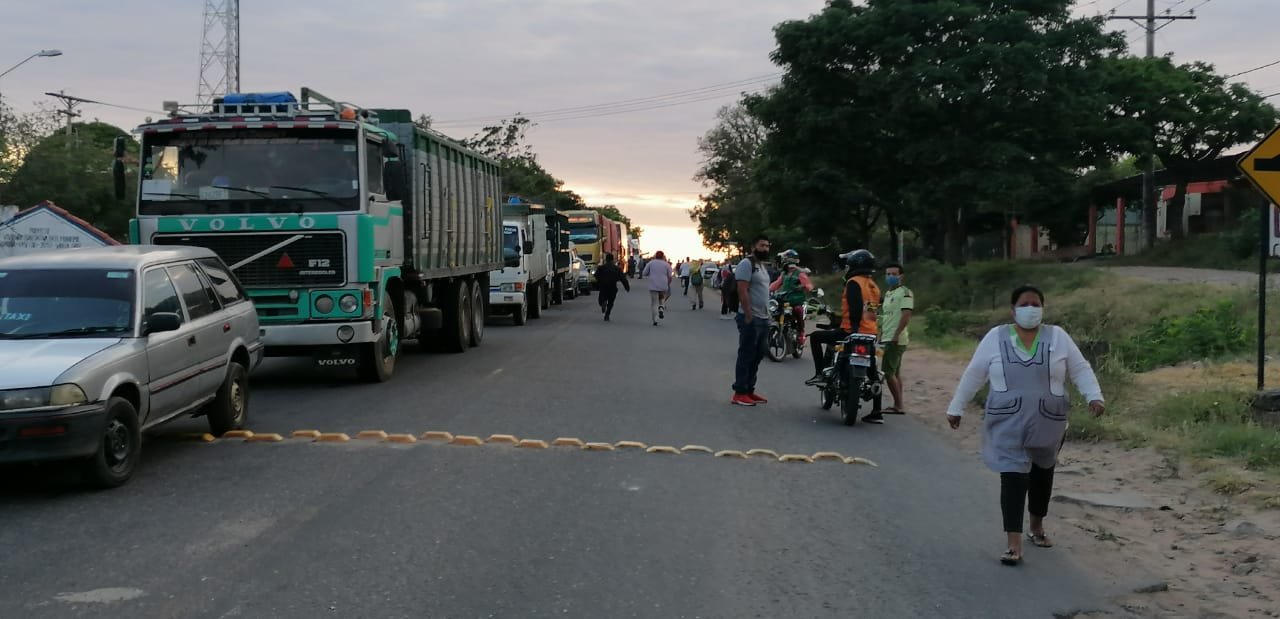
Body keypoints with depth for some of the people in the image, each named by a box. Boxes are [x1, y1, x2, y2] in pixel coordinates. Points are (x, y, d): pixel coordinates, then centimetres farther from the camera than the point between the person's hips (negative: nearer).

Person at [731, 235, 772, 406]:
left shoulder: (761, 266, 19)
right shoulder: (746, 264, -12)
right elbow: (742, 291, -19)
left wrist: (767, 315, 18)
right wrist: (749, 316, -23)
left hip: (763, 319, 10)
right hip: (751, 319, -10)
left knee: (758, 355, 12)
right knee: (746, 356, -6)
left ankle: (749, 390, 19)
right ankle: (739, 393, -2)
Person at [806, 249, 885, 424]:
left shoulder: (854, 282, -9)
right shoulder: (873, 285, 16)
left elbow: (856, 306, -22)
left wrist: (854, 328, -26)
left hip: (851, 332, -8)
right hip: (871, 333, 8)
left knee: (815, 337, 9)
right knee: (872, 374, 12)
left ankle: (820, 373, 2)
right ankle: (876, 413, 13)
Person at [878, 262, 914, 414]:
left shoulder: (905, 292, -10)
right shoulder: (888, 293, 20)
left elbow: (906, 315, -19)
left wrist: (896, 334, -24)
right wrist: (881, 334, 21)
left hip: (895, 340, -10)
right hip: (887, 339, 10)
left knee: (888, 372, -13)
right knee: (895, 373, 11)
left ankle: (898, 405, -8)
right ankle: (898, 405, 14)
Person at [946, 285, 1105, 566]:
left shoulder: (1057, 337, 0)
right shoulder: (996, 337, -2)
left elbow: (1080, 370, 4)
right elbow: (973, 375, 4)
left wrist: (1094, 397, -12)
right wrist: (956, 408, 6)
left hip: (1047, 424, 2)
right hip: (1008, 425, -2)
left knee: (1041, 474, 18)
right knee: (1013, 478, -9)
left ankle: (1037, 527, 40)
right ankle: (1014, 546, -9)